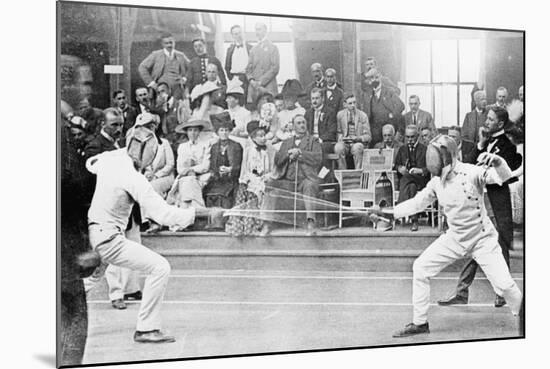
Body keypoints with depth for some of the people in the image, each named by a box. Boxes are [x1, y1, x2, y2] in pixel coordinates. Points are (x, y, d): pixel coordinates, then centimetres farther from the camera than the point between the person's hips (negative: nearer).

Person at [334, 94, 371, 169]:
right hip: (345, 143, 2)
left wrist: (358, 138, -19)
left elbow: (367, 136, 0)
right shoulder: (340, 114, 7)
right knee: (338, 147, -33)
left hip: (358, 143, -1)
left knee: (357, 147, -37)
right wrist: (341, 137, -4)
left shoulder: (363, 115, 0)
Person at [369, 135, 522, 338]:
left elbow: (504, 175, -33)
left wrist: (496, 161, -54)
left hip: (482, 238, -5)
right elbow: (417, 203, 9)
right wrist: (388, 212, 5)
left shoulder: (471, 172, -21)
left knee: (504, 285, -13)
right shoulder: (437, 182, -3)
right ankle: (420, 323, 10)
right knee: (420, 268, -2)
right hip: (455, 237, 6)